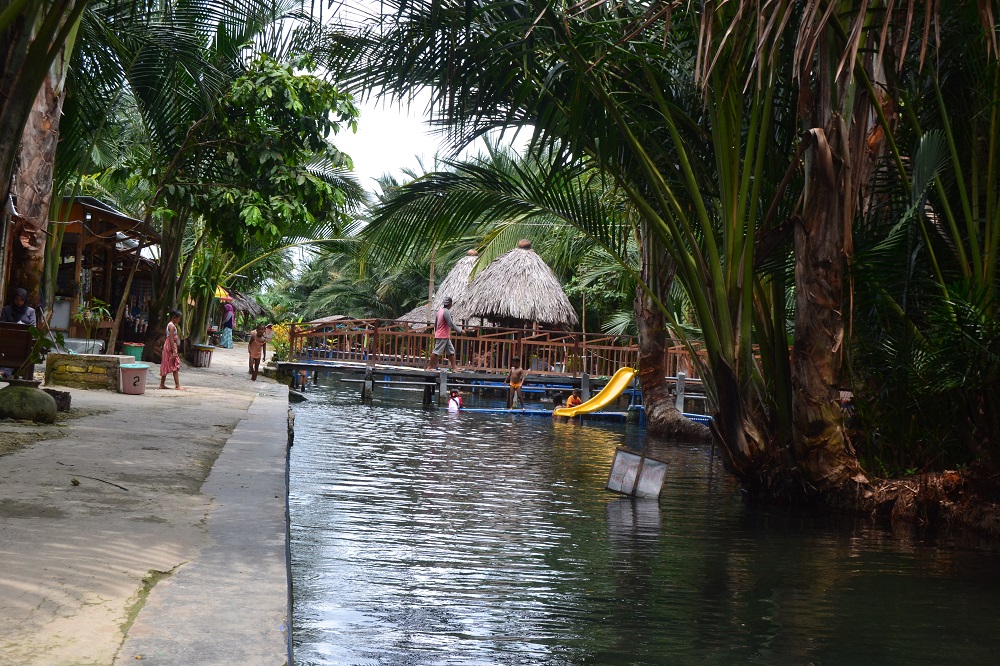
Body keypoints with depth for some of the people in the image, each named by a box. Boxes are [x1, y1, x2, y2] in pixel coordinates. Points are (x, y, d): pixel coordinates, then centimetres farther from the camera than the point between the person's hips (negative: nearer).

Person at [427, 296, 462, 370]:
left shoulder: (440, 311, 13)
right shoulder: (446, 312, -17)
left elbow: (435, 324, 19)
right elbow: (451, 324, -21)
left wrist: (436, 333, 27)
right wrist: (460, 331, -16)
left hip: (446, 336, 10)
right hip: (442, 336, -10)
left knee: (451, 351, 10)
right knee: (436, 351, -5)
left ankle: (454, 366, 10)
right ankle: (430, 367, -1)